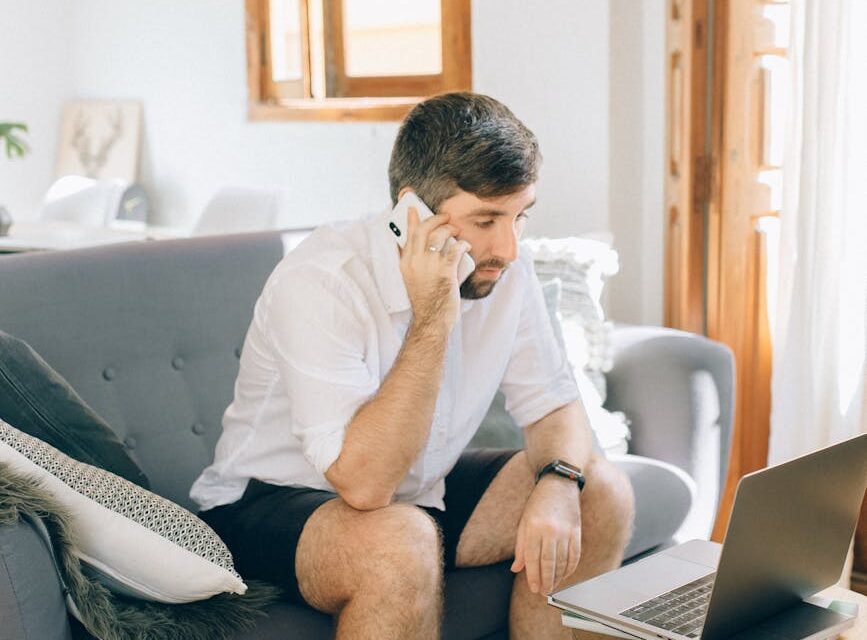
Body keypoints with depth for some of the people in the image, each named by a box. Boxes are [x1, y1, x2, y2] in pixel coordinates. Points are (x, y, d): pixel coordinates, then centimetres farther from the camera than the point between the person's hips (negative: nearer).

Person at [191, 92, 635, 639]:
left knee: (601, 493, -9)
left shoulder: (507, 272, -8)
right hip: (274, 502, -6)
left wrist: (558, 482, -22)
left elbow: (554, 403, 1)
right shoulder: (320, 283, -28)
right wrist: (433, 319, -35)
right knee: (401, 542, -38)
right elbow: (364, 482, -34)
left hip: (422, 491, 7)